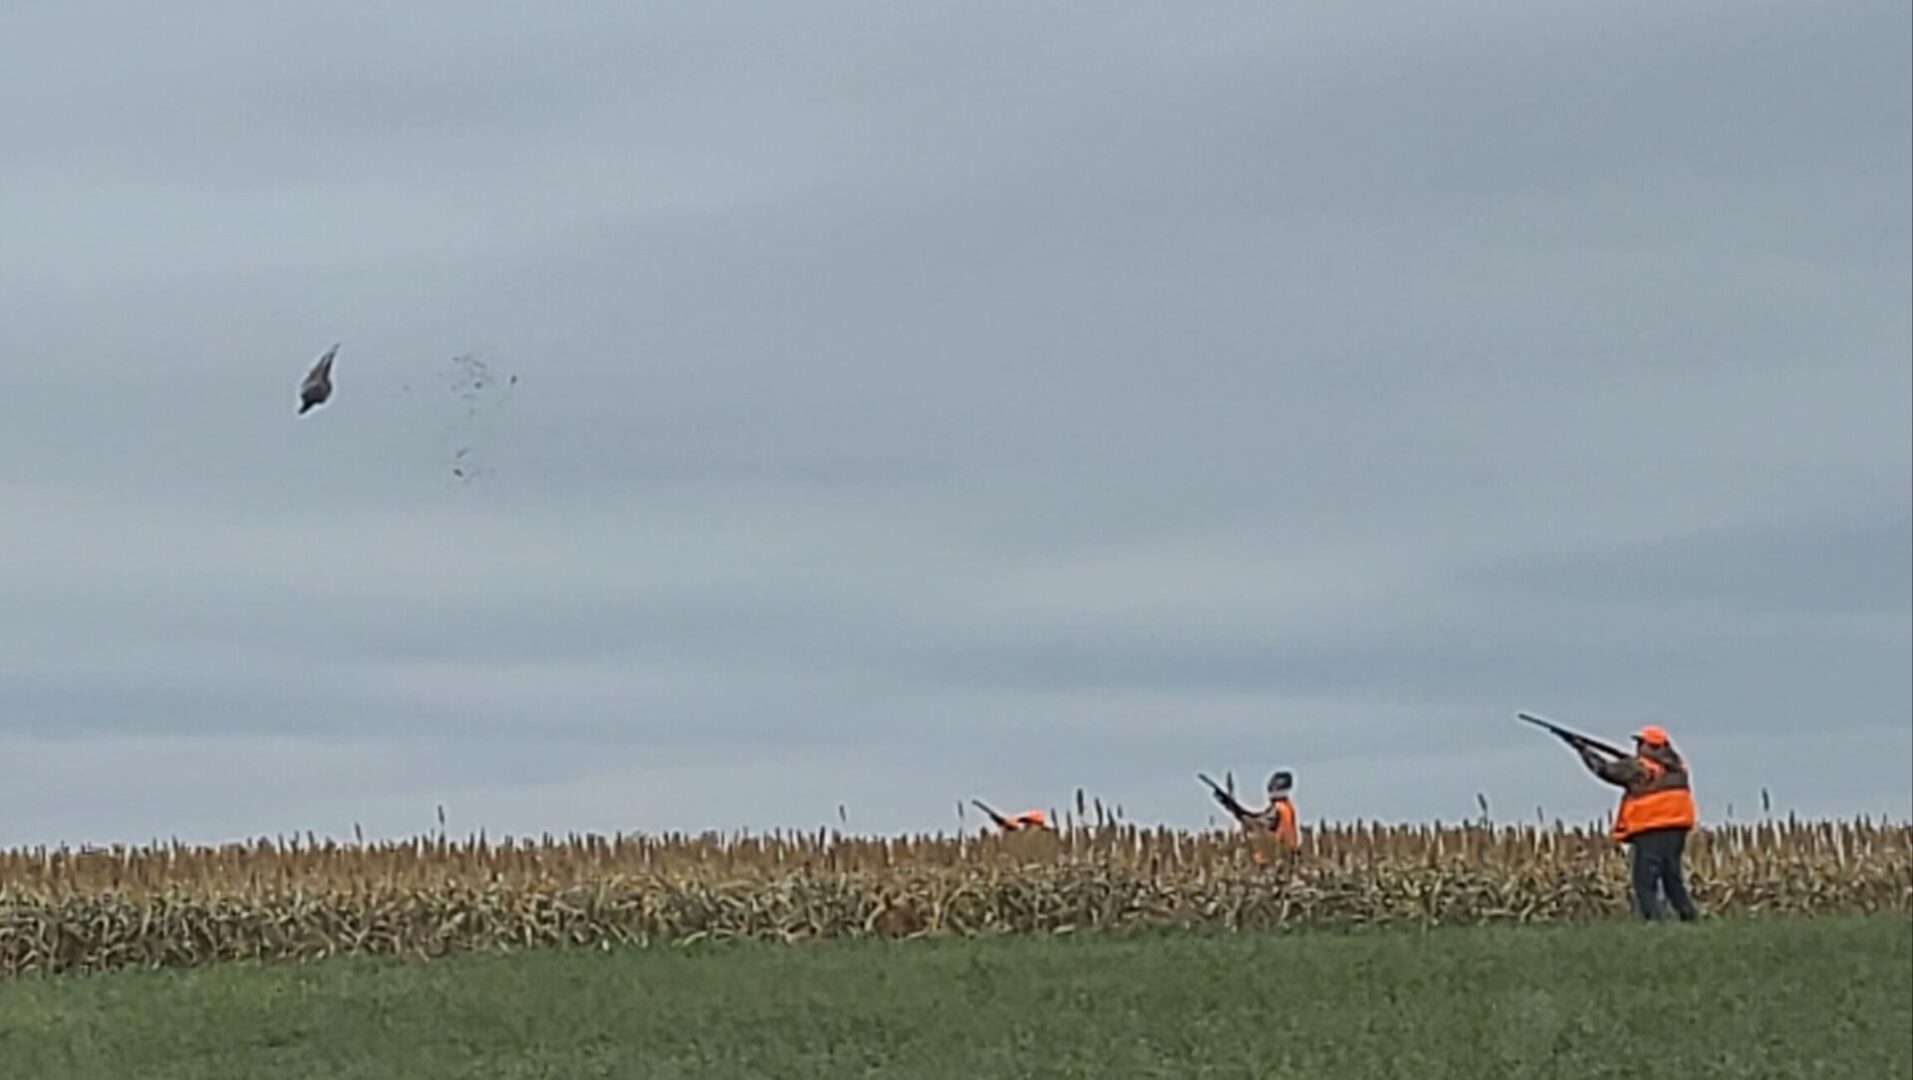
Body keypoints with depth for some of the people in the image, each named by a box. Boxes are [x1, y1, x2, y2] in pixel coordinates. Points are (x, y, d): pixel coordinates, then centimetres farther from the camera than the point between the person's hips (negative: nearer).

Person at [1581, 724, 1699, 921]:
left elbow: (1606, 769, 0)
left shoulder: (1639, 768, -7)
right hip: (1676, 829, 7)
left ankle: (1653, 919, -12)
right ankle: (1689, 915, 15)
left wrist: (1585, 751, 13)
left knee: (1645, 882, -3)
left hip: (1650, 832, -7)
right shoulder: (1676, 766, 10)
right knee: (1673, 878, 17)